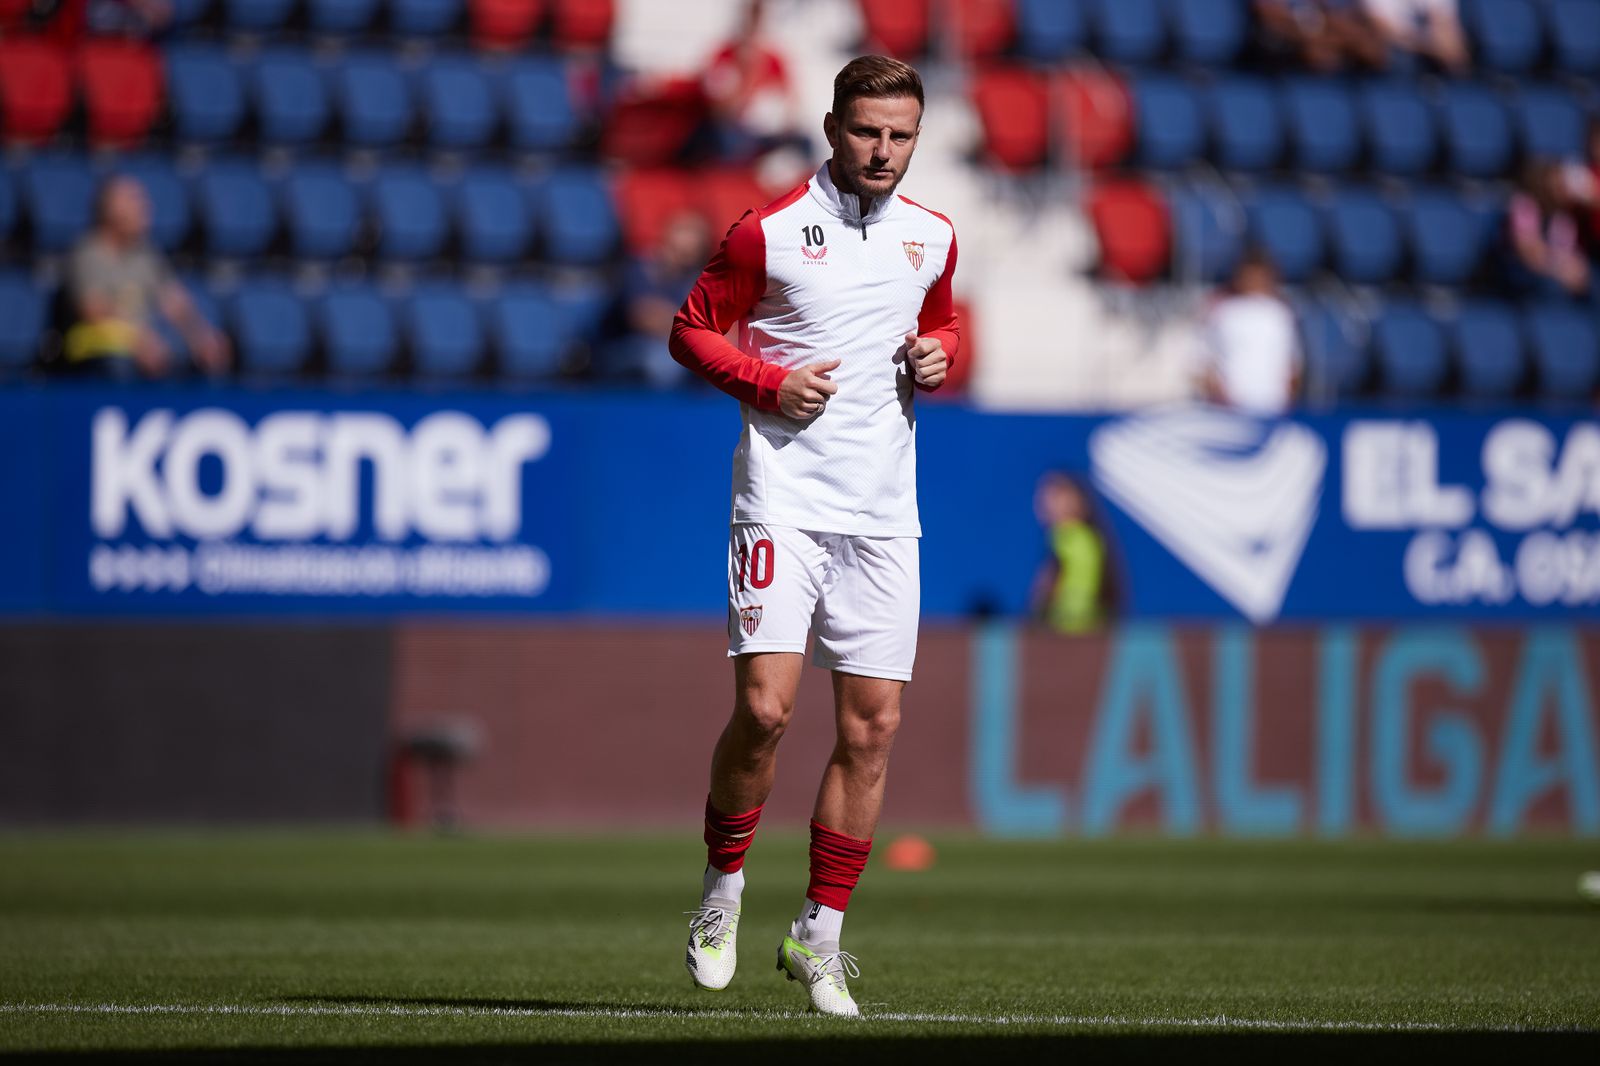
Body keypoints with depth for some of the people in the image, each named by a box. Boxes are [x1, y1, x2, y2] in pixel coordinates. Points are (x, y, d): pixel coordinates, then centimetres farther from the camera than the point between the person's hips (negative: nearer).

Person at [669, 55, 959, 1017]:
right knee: (766, 707, -16)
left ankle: (820, 936, 10)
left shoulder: (933, 237, 10)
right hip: (784, 497, -5)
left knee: (873, 725, 1)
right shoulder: (771, 231, -4)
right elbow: (692, 331, 4)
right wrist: (771, 381, -12)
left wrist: (938, 354, 5)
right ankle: (722, 887, 7)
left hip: (884, 513, 5)